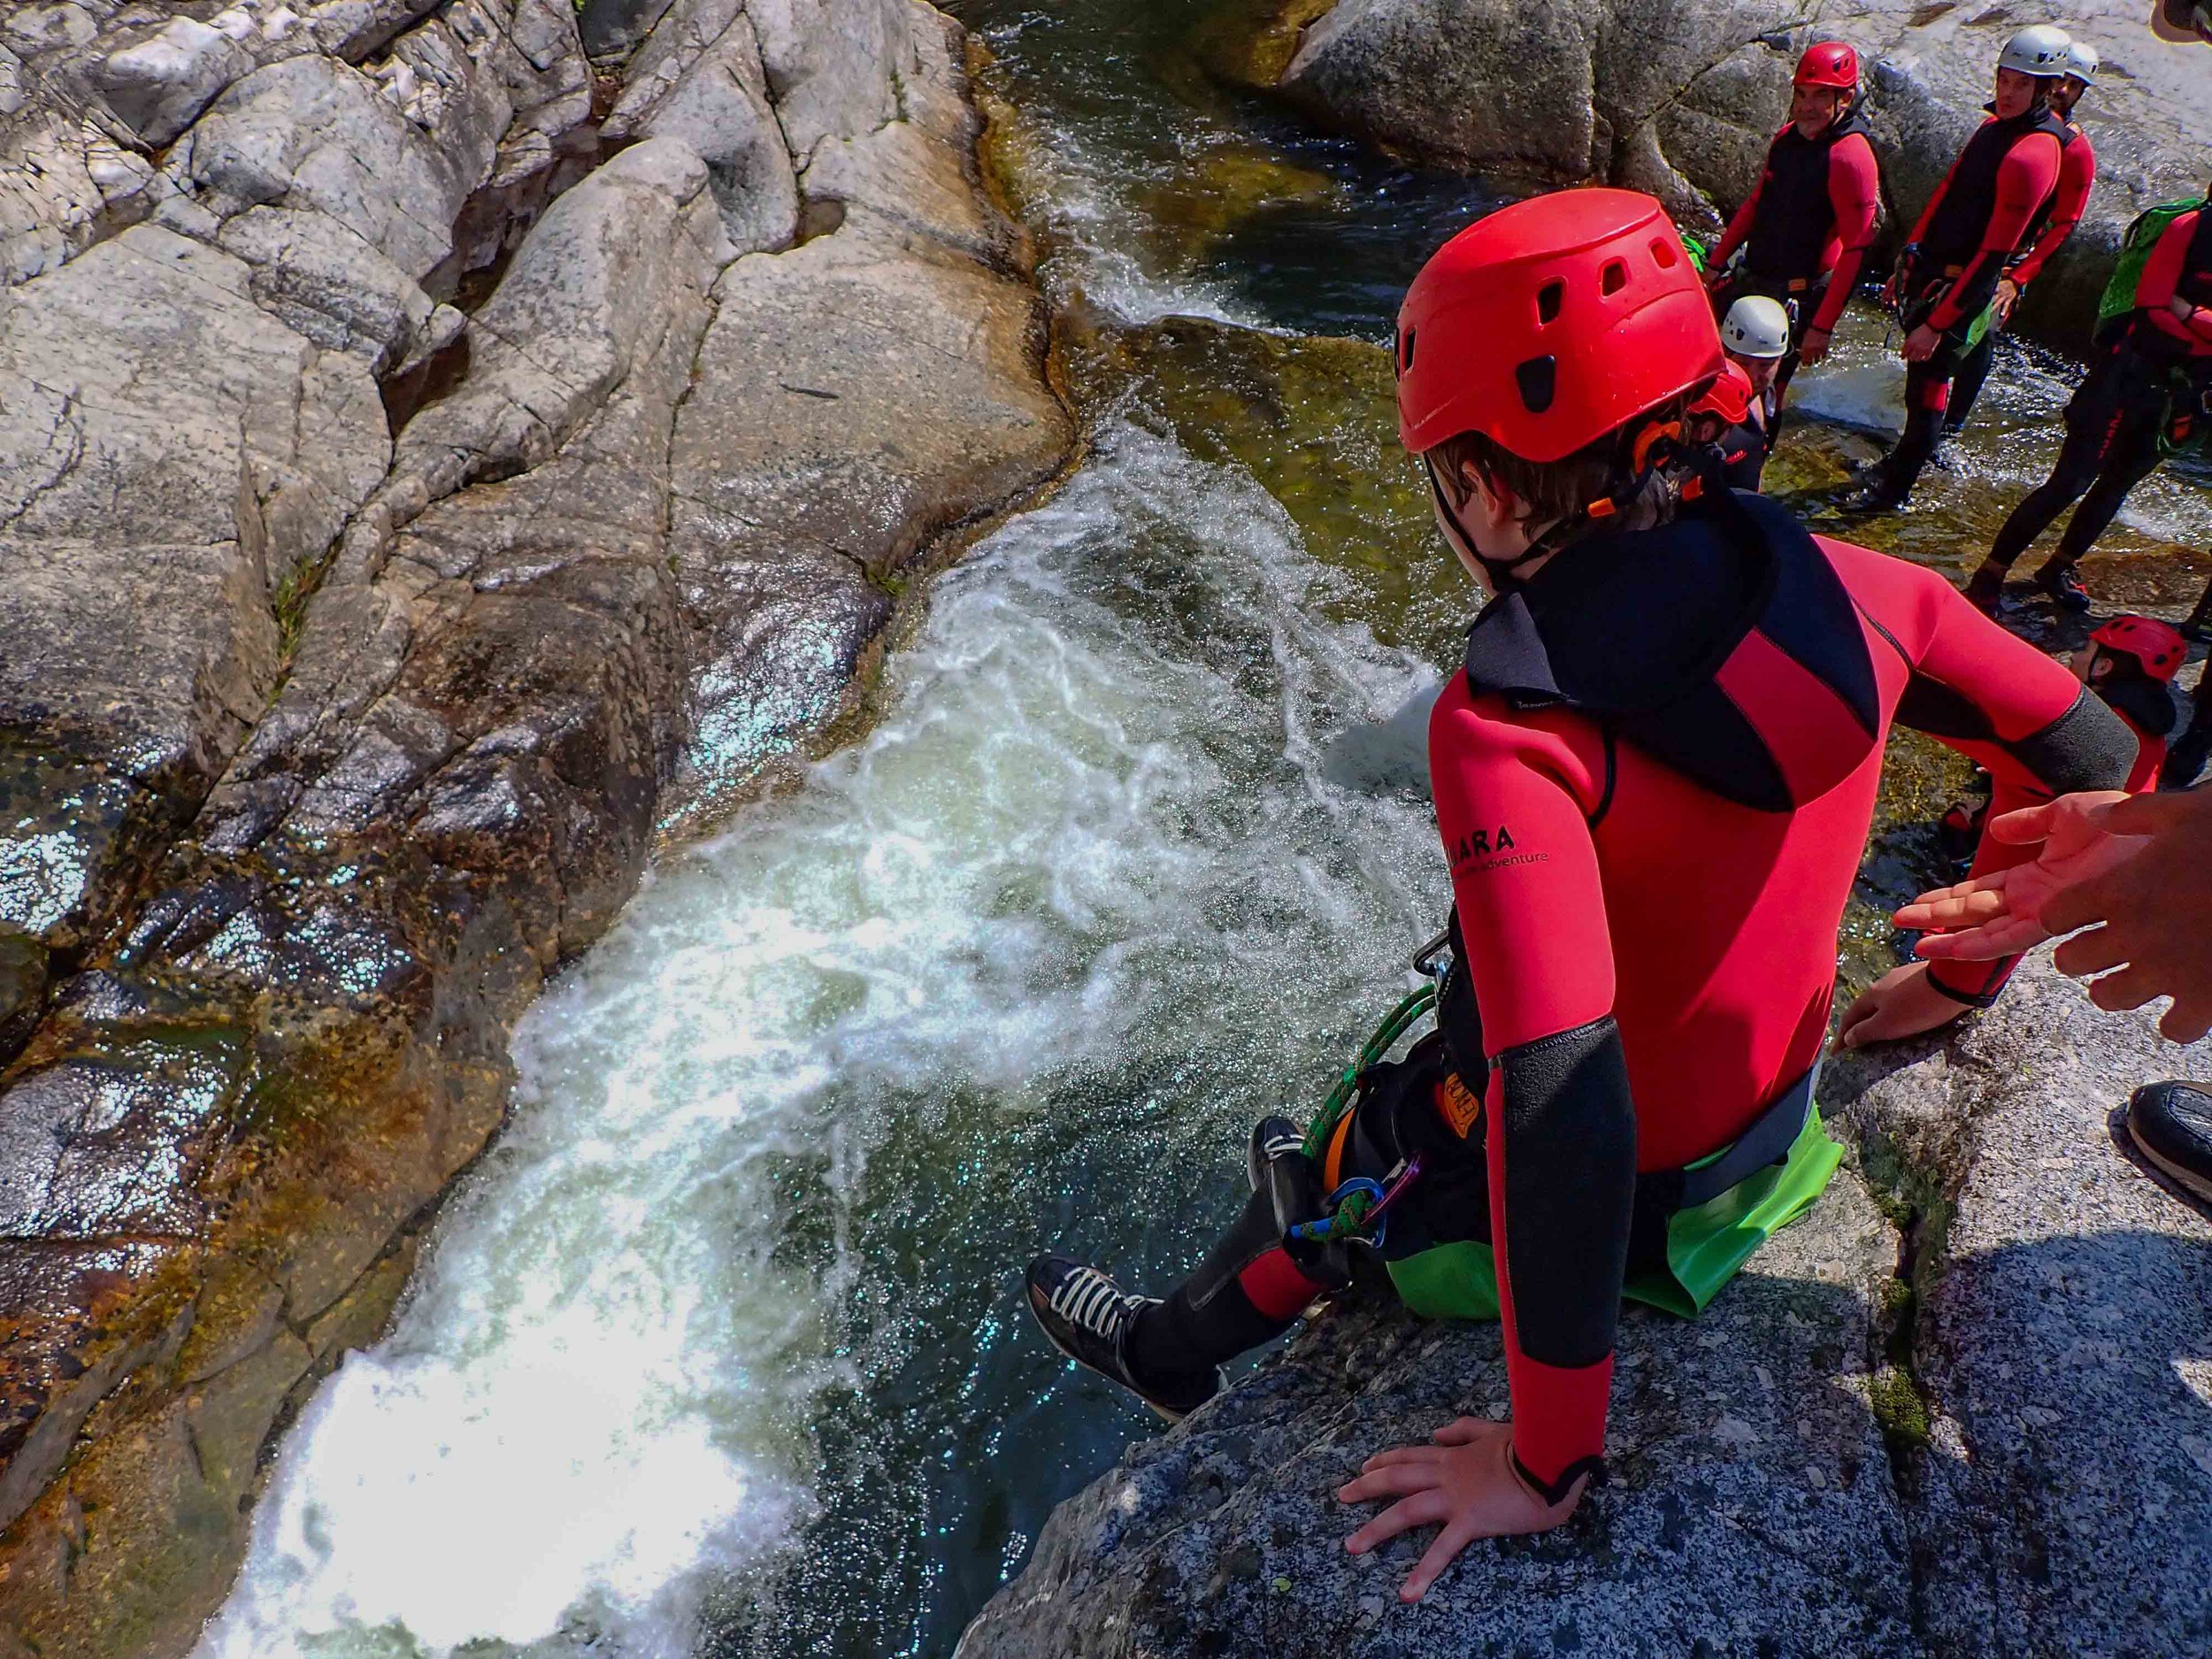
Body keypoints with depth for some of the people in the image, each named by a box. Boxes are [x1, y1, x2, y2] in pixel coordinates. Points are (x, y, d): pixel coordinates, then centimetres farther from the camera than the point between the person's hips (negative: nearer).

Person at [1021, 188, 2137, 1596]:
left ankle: (1169, 1349, 53)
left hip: (1611, 1193, -6)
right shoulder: (1836, 588, -15)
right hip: (1775, 1121, 6)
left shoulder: (1510, 728, -36)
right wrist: (1966, 976, 15)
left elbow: (1564, 1112, -41)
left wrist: (1550, 1459, -28)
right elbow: (2092, 761, 0)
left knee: (1312, 1177, 23)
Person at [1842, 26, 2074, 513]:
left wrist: (1936, 324, -25)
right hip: (1929, 271, 8)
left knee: (1928, 382, 1)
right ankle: (1905, 456, 38)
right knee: (1920, 376, 19)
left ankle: (1895, 489, 13)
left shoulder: (2032, 156, -23)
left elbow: (1993, 254, -25)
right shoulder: (1996, 124, 6)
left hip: (1959, 287, -8)